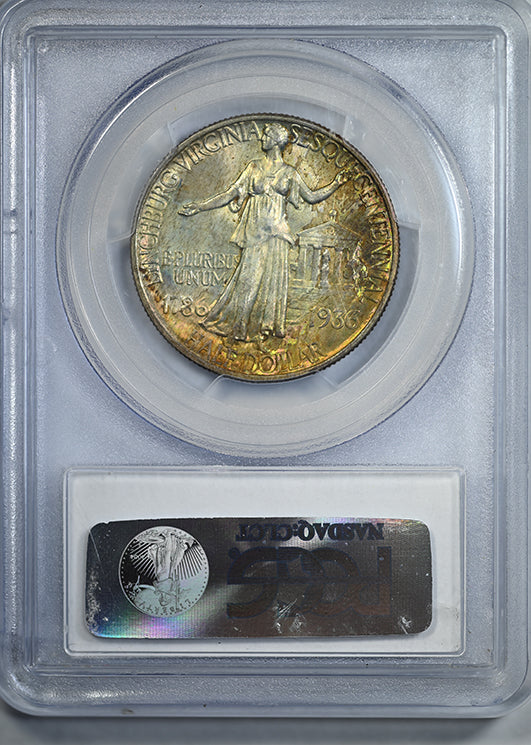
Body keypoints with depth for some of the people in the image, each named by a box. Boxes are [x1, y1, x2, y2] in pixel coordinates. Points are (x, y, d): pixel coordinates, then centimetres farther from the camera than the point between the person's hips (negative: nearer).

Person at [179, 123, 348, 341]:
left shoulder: (290, 173, 8)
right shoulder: (254, 167, 8)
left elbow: (311, 196, 13)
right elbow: (231, 194, 6)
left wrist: (335, 184, 2)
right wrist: (200, 206, 1)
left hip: (277, 231, 1)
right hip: (255, 229, -1)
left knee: (275, 275, -1)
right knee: (251, 275, -4)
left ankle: (267, 325, 9)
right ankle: (237, 325, 4)